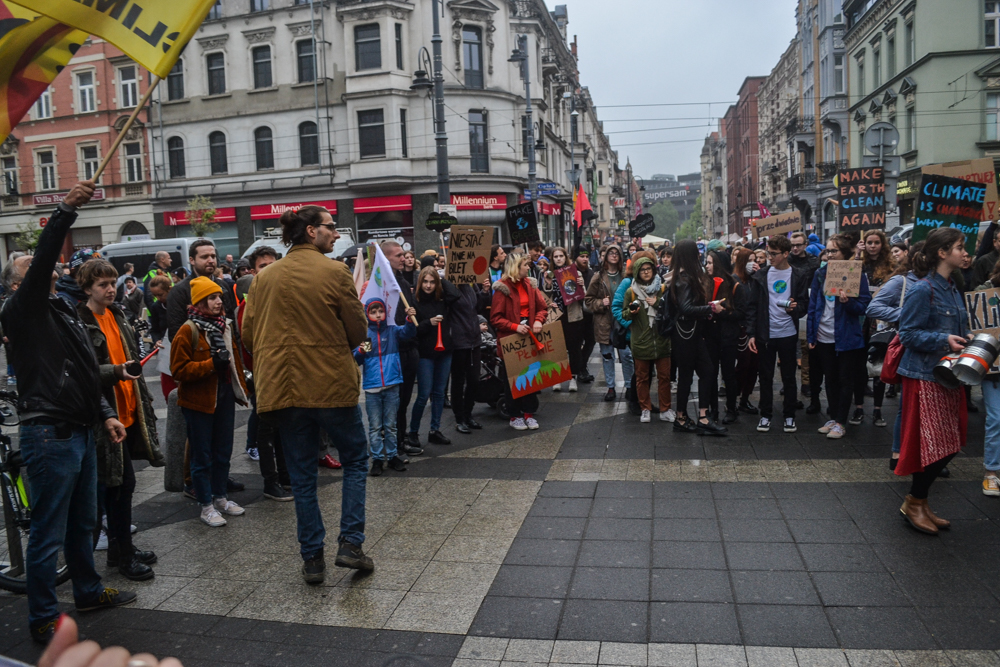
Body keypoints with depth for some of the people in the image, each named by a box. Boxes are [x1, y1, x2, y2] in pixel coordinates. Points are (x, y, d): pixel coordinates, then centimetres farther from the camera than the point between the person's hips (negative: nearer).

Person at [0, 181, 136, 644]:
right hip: (49, 435, -9)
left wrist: (105, 413, 14)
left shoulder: (62, 311, 18)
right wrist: (65, 211, -36)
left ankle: (89, 591, 36)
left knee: (83, 522, 21)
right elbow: (40, 262, -27)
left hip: (80, 431, 9)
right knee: (49, 534, 1)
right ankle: (43, 620, 14)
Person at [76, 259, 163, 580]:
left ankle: (120, 547, 28)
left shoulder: (117, 315, 13)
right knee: (121, 484, -2)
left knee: (122, 484, 15)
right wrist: (116, 372, -31)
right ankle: (124, 556, 10)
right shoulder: (79, 322, -12)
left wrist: (142, 398, 21)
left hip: (129, 410, 8)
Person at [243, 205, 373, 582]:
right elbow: (358, 331, -6)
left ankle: (312, 558, 18)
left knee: (302, 475, 13)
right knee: (355, 460, 15)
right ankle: (350, 544, 8)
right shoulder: (335, 272, -9)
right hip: (332, 384, -4)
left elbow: (249, 336, 7)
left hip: (284, 387, 4)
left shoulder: (264, 278, 4)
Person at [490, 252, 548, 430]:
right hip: (510, 340, -5)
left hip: (530, 336, 5)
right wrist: (515, 326, -23)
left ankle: (529, 413, 21)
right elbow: (495, 318, -13)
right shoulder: (503, 288, -10)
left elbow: (542, 307, 11)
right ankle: (515, 416, 17)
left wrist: (538, 320, -10)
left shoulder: (530, 284, 8)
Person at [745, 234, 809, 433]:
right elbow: (752, 306, 3)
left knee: (789, 377, 7)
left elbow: (804, 304, 3)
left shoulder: (798, 275, 2)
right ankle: (765, 415, 17)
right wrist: (751, 334, -3)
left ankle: (789, 416, 18)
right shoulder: (761, 276, 4)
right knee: (766, 377, 7)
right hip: (765, 334, 1)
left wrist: (795, 308, -21)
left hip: (788, 334, -1)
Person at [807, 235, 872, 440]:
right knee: (830, 379, 14)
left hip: (846, 337, -4)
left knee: (845, 380, 4)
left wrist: (848, 301, -28)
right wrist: (810, 335, 5)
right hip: (824, 337, 4)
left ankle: (840, 422, 12)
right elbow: (812, 305, 7)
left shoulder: (856, 274, -7)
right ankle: (833, 417, 25)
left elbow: (864, 305, -8)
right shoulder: (820, 274, 5)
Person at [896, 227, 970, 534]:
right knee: (934, 443, -6)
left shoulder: (952, 290, 12)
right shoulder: (923, 290, -14)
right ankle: (913, 504, 12)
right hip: (925, 375, -9)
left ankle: (919, 502, 24)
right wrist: (943, 340, -25)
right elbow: (908, 334, -16)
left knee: (948, 445, 11)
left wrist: (963, 342, 4)